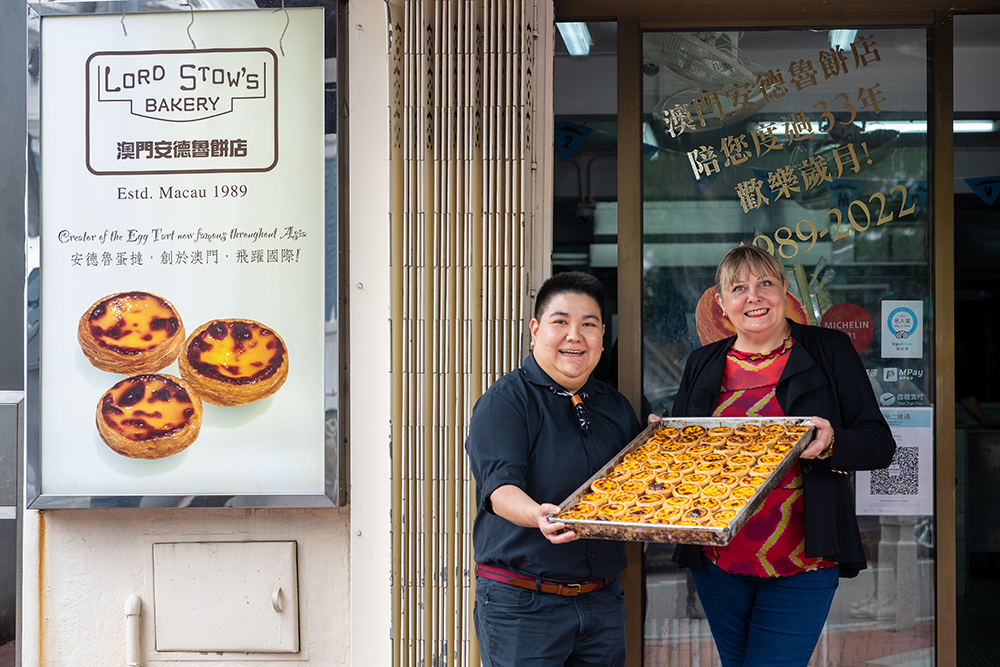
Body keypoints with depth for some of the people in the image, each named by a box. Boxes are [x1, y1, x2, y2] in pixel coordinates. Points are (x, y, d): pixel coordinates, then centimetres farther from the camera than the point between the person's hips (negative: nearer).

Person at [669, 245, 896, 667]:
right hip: (717, 561, 4)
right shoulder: (703, 364, 9)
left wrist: (831, 443, -23)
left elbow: (880, 444, -3)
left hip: (801, 565, -3)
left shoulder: (829, 351, 0)